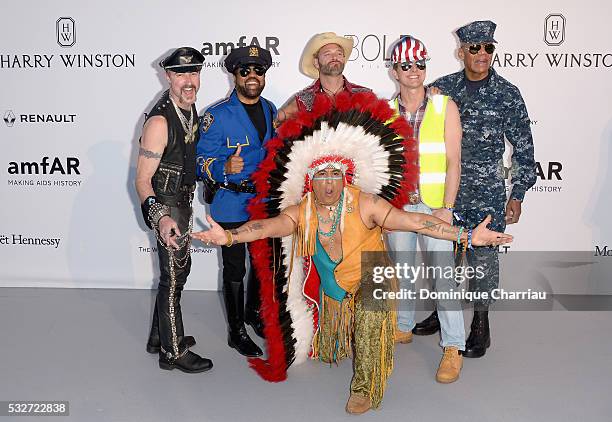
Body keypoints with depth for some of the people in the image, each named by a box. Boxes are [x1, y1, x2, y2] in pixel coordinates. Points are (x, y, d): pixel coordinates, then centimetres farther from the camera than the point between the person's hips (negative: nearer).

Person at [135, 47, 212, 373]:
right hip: (166, 205, -9)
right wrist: (160, 216, -37)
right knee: (173, 276, 1)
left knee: (180, 268, 20)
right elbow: (142, 180, -25)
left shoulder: (190, 108, 3)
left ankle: (161, 336, 37)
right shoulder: (159, 122, -24)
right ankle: (173, 352, 18)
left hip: (183, 201, 9)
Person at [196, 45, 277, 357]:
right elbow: (202, 163, -16)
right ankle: (236, 331, 24)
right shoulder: (217, 115, -14)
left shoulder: (270, 110, 5)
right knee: (235, 270, 6)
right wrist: (225, 168, -36)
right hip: (231, 205, -6)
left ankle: (253, 312, 44)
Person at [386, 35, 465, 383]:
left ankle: (454, 347, 7)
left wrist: (446, 208, -13)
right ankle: (403, 327, 34)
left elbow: (453, 162, -7)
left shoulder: (445, 107, -3)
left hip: (434, 204, -3)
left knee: (443, 275, -4)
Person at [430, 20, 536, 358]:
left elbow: (523, 149, 0)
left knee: (482, 256, 2)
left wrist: (517, 196, -3)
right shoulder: (442, 88, 3)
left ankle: (481, 323, 20)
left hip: (486, 193, -3)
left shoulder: (507, 94, -3)